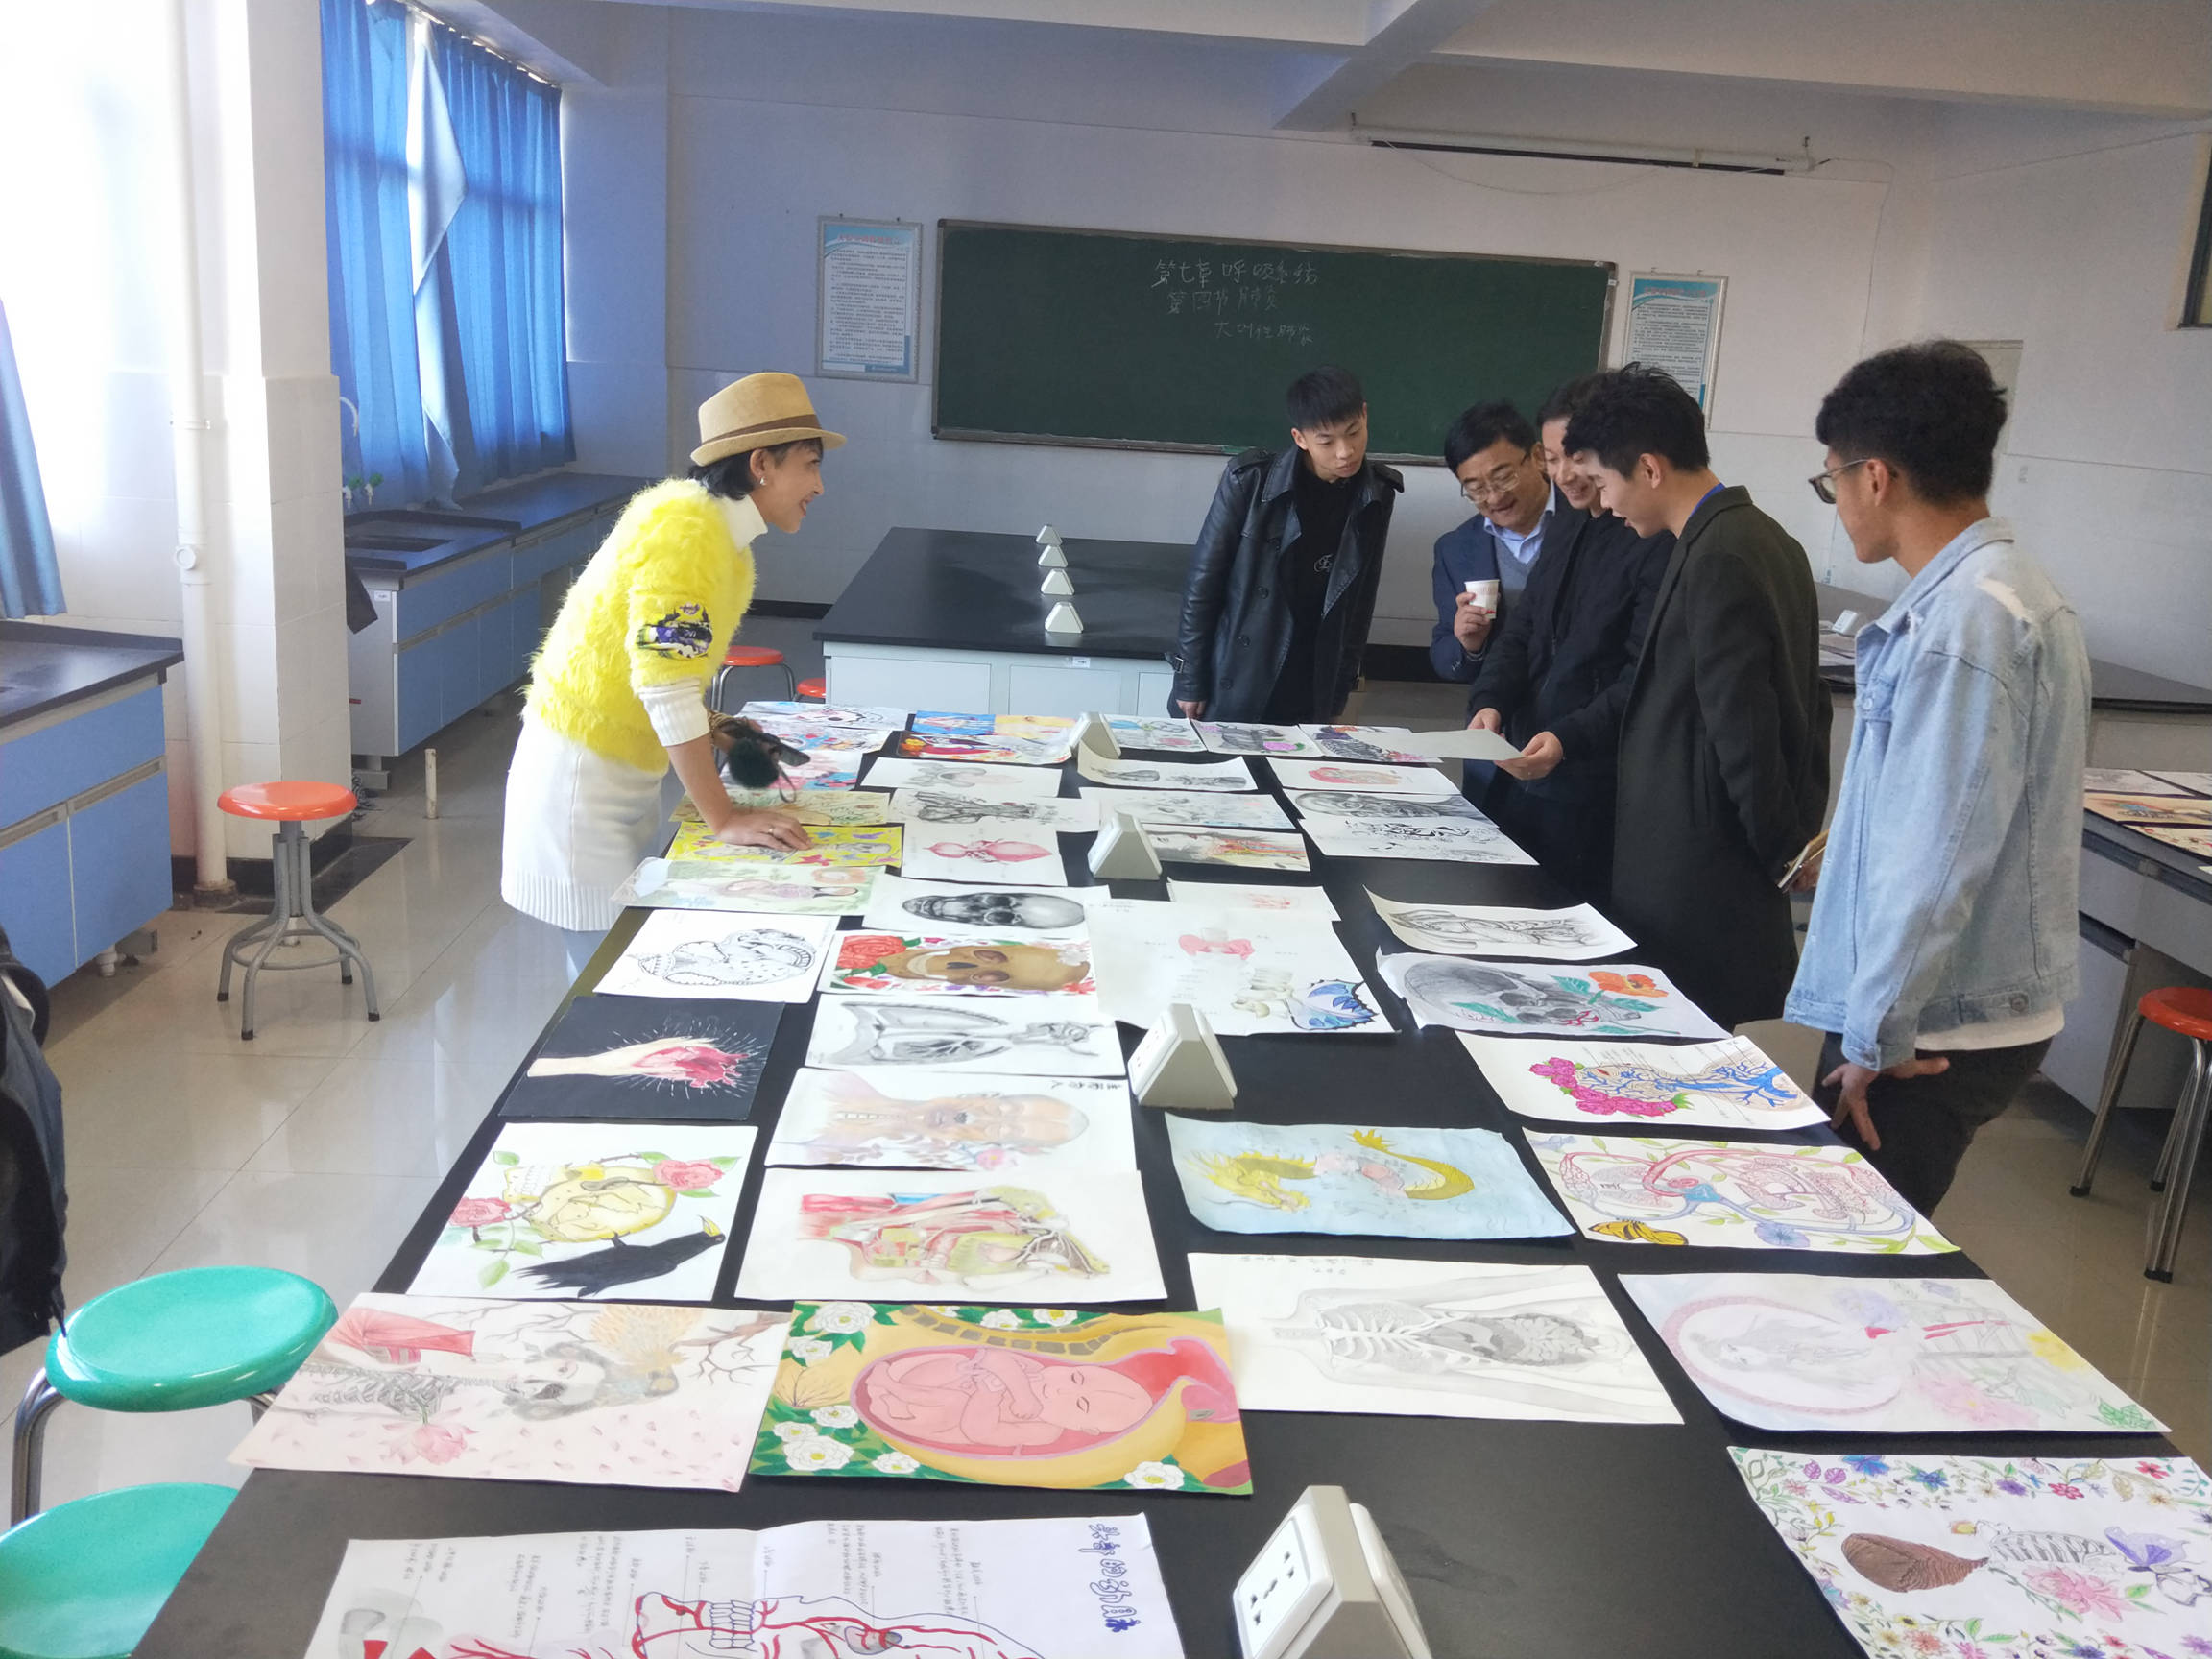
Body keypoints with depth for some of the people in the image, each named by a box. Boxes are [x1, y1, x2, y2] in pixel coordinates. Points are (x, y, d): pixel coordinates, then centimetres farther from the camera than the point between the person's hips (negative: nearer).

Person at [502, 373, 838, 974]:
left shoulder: (717, 525, 7)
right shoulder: (686, 530, -22)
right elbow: (666, 688, -26)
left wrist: (715, 733, 2)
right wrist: (722, 820, -23)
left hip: (627, 766, 9)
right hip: (583, 772, -9)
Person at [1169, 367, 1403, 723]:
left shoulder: (1377, 495, -2)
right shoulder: (1250, 480, -12)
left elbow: (1361, 598, 7)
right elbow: (1203, 580, -7)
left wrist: (1341, 692, 6)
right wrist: (1190, 680, -7)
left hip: (1308, 700, 3)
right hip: (1226, 692, -2)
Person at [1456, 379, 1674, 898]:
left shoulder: (1659, 542, -14)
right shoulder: (1568, 527, 14)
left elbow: (1645, 676, -18)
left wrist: (1569, 739, -27)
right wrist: (1489, 701, -4)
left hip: (1594, 793, -8)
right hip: (1520, 772, 8)